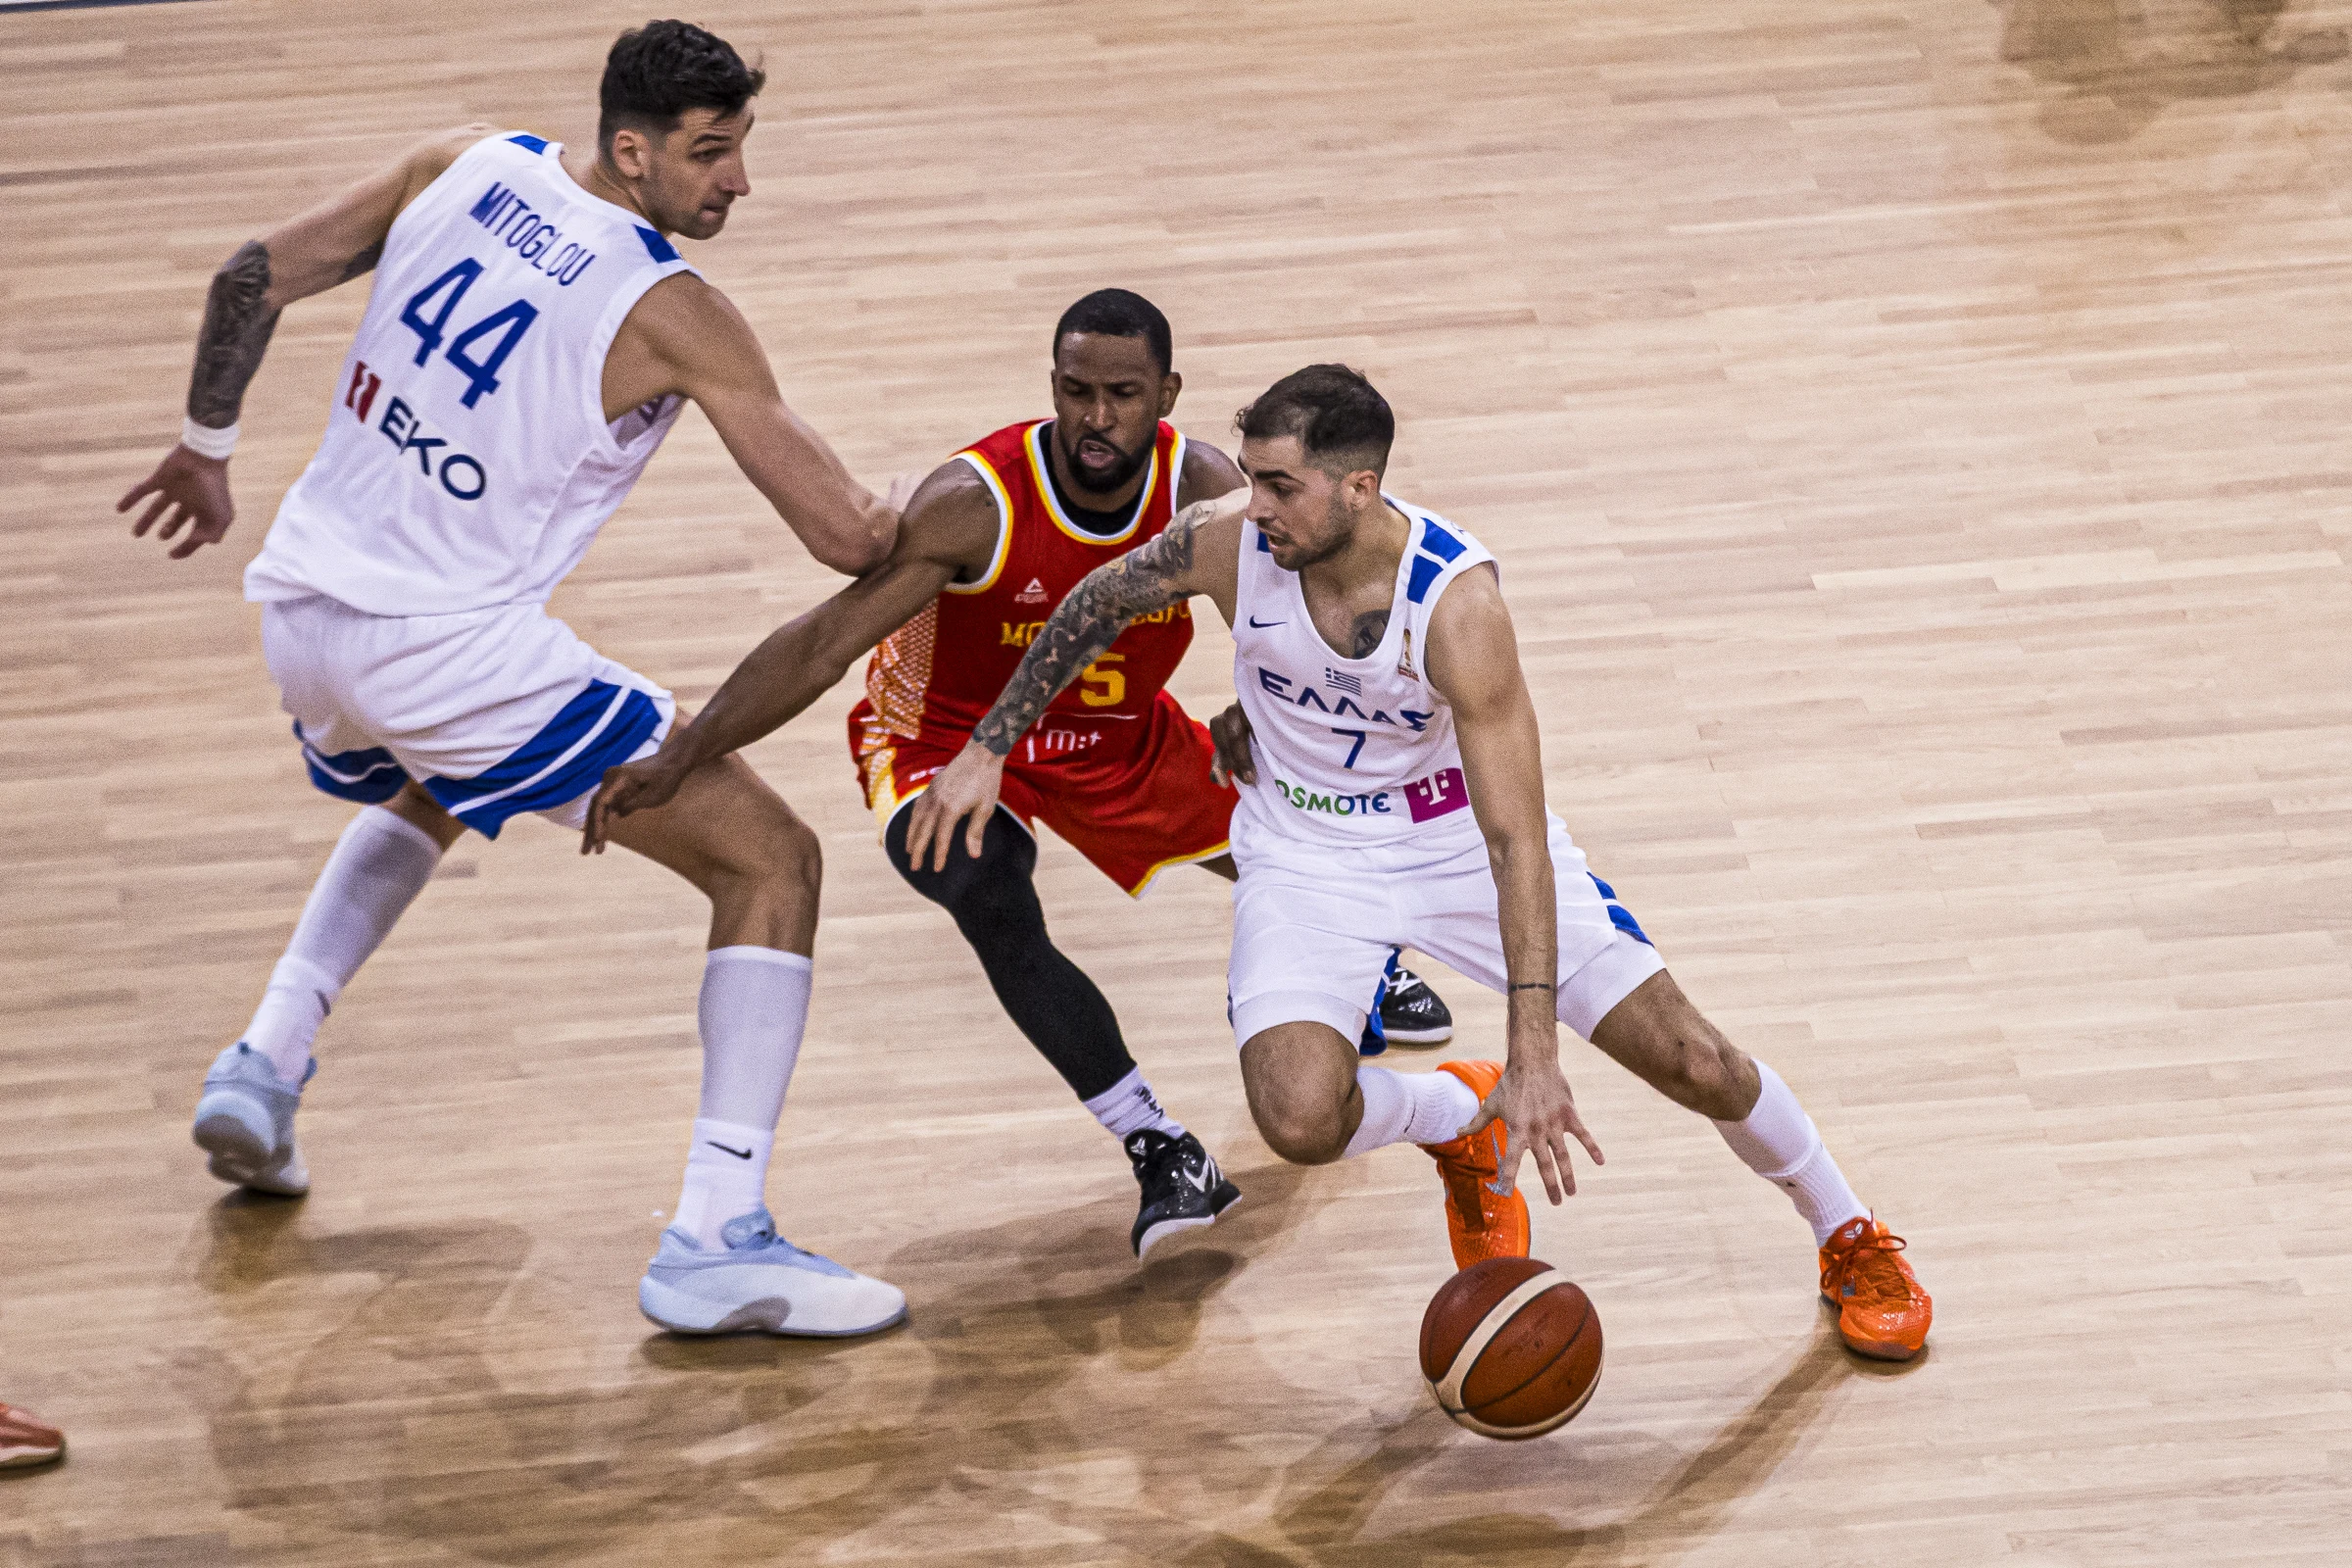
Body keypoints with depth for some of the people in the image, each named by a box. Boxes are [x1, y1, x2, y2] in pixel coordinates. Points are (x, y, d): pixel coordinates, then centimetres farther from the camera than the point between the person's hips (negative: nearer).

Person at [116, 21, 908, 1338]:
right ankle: (716, 1241, -13)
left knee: (427, 795, 42)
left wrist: (208, 443, 26)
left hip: (302, 609, 7)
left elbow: (255, 280, 10)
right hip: (448, 648, -7)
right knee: (771, 859, -2)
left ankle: (267, 1065, 28)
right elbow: (851, 539, -12)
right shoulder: (673, 313, -13)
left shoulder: (469, 166, 3)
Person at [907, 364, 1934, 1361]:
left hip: (1462, 829, -2)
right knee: (1301, 1121, -24)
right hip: (1309, 853, 2)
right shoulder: (1228, 542, -23)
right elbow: (1096, 604, 1)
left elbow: (1515, 837, -33)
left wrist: (1534, 1051, -39)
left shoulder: (1456, 601, -32)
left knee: (1695, 1062, -5)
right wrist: (986, 750, 2)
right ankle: (1456, 1120, 12)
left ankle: (1851, 1240, 25)